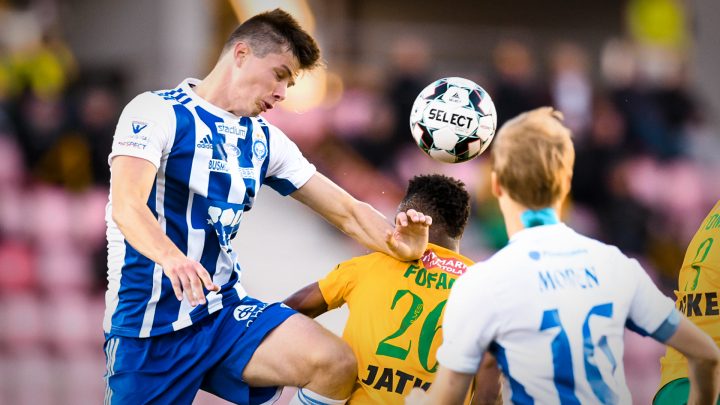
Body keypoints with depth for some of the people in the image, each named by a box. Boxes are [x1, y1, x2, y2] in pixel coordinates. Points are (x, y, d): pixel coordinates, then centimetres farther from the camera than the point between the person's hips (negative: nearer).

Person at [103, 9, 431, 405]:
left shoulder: (265, 141, 14)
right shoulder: (157, 112, -6)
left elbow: (346, 210, 9)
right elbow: (127, 206, -22)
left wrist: (400, 245, -13)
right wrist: (172, 258, -43)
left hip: (223, 312, 5)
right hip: (148, 326, -5)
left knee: (335, 364, -19)